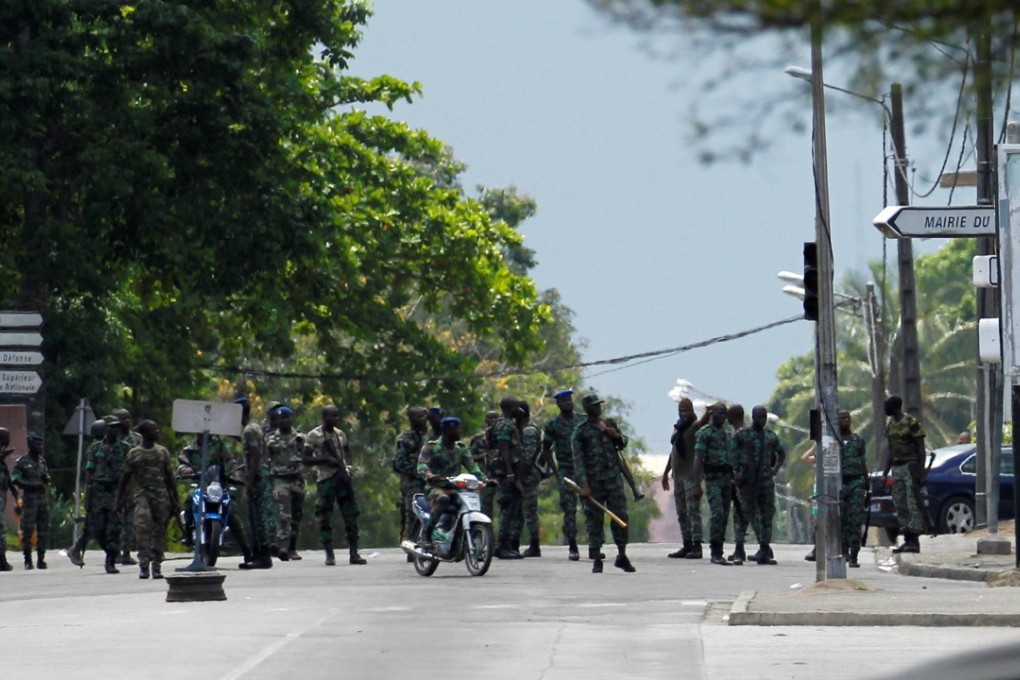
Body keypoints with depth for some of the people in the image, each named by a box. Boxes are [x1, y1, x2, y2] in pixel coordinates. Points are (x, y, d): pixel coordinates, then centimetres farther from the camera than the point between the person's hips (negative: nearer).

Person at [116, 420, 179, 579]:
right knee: (142, 525, -22)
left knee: (159, 530, 2)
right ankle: (144, 564, -23)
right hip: (141, 494, -3)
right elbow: (125, 478, 10)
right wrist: (119, 500, 6)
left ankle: (156, 566, 12)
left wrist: (175, 500, 13)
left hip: (161, 495, 3)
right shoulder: (133, 454, 6)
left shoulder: (162, 452, 13)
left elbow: (169, 477, 17)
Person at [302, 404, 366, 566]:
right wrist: (326, 460, -16)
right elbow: (305, 459, -6)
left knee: (351, 516, 1)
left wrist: (349, 466, 8)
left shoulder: (340, 434, 13)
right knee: (325, 518, -2)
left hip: (343, 477, 5)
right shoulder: (314, 436, -3)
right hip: (325, 479, -5)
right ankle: (329, 555, 3)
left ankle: (354, 554, 5)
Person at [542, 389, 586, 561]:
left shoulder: (583, 421, 8)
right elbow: (546, 449, 10)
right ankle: (572, 548, -1)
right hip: (566, 471, -2)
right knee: (569, 510, -6)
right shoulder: (553, 425, 3)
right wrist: (555, 470, 3)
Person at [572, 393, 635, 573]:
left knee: (621, 516, 0)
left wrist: (616, 436, 2)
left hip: (614, 478, 4)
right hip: (593, 481, -4)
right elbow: (578, 460, -7)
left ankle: (622, 556, 10)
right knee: (594, 520, -1)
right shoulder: (580, 432, -2)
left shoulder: (609, 424, 14)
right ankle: (597, 560, 5)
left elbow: (623, 443, 26)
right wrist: (583, 485, -16)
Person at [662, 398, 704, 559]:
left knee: (693, 511, -11)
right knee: (681, 513, 10)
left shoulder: (696, 427, -6)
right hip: (678, 475, 8)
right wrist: (666, 472, 24)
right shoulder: (677, 428, 17)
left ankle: (697, 546, -12)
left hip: (691, 475, -8)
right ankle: (687, 546, 14)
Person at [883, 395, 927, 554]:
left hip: (910, 467, -8)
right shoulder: (890, 425, 13)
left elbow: (921, 447, -10)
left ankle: (915, 541, -9)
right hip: (897, 468, 8)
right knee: (900, 505, 6)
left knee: (913, 504, -8)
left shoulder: (911, 423, -11)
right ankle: (907, 540, 10)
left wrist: (921, 470, -16)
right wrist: (886, 471, 17)